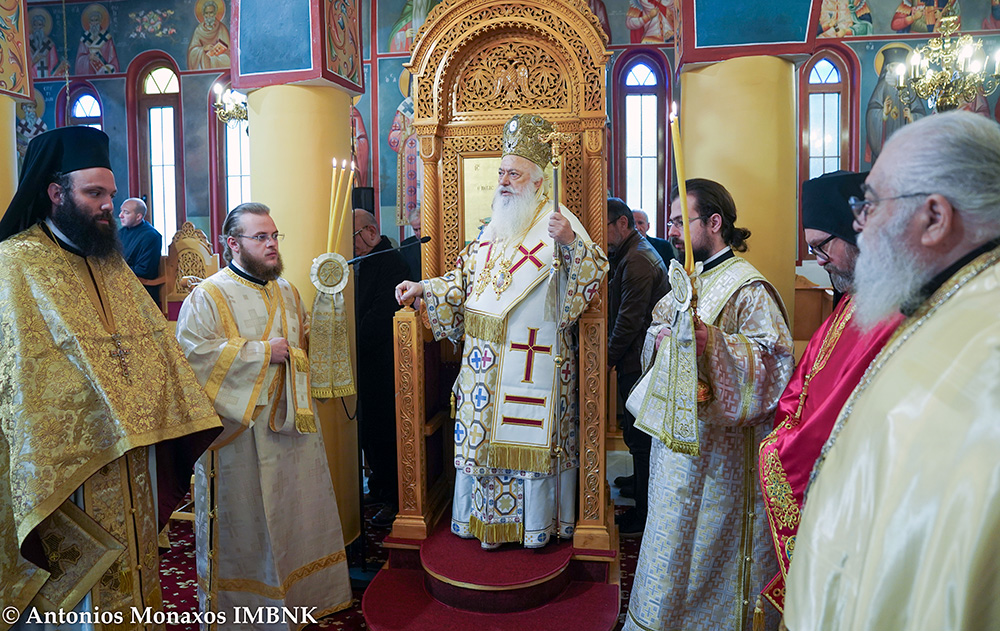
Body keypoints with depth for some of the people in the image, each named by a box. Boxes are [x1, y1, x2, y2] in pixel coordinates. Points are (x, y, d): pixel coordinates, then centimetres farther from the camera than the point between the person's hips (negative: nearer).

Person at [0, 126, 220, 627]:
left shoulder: (112, 265, 12)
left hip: (128, 463, 7)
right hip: (63, 468, -7)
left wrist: (182, 413, 1)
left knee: (127, 577, 18)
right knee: (72, 585, 6)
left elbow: (153, 345, 12)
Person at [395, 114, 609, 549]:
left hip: (534, 353, -6)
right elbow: (464, 279, 21)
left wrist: (572, 242, -32)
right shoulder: (493, 229, 15)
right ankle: (493, 518, 24)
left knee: (531, 433, 2)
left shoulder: (556, 224, -4)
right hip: (486, 355, 6)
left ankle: (536, 523, 19)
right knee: (486, 431, 10)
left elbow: (591, 271, -15)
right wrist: (423, 289, 10)